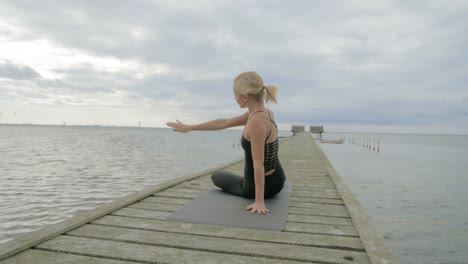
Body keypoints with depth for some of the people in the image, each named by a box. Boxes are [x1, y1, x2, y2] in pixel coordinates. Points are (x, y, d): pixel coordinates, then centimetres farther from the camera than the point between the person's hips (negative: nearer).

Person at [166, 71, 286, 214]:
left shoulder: (256, 121, -30)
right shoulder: (264, 112, -2)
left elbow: (258, 164, -30)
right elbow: (224, 123, 4)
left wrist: (259, 201, -28)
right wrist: (190, 127, 9)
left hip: (262, 186, -9)